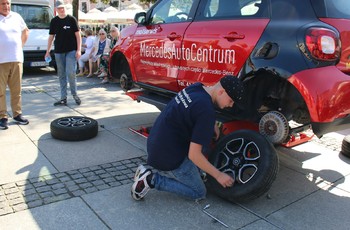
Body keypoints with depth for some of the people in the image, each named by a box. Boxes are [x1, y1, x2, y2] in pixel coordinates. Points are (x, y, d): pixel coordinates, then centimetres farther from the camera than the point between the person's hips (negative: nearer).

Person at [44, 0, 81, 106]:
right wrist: (48, 51, 8)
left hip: (71, 51, -3)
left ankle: (74, 94, 7)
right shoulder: (54, 21, 9)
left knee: (70, 73, -13)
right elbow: (51, 37, 13)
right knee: (61, 75, 5)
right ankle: (63, 98, 10)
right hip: (58, 52, 4)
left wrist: (79, 50, -9)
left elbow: (78, 35, -1)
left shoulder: (71, 19, 0)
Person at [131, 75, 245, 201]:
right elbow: (193, 154, -23)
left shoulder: (196, 87, 0)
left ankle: (193, 173, 19)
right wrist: (218, 175, -11)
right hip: (168, 154, -9)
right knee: (199, 193, 7)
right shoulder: (206, 111, -26)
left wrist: (212, 126, 11)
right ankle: (152, 180, -1)